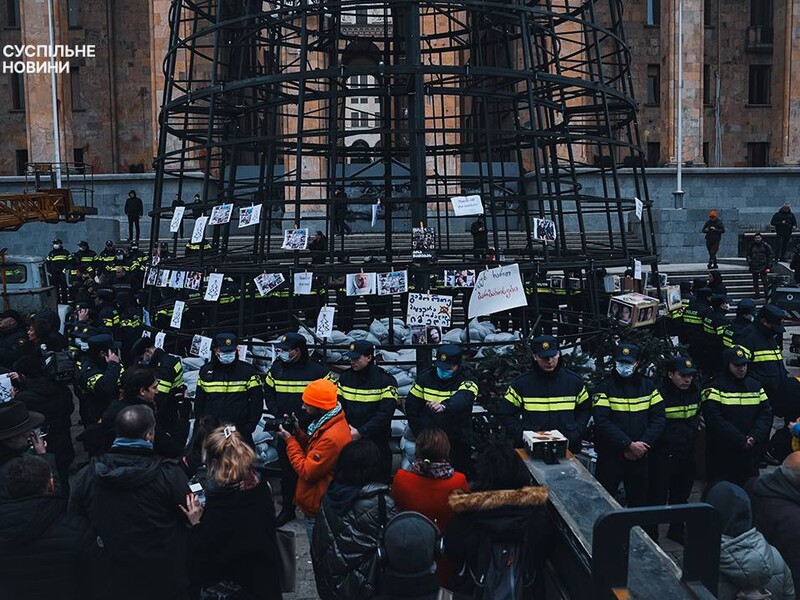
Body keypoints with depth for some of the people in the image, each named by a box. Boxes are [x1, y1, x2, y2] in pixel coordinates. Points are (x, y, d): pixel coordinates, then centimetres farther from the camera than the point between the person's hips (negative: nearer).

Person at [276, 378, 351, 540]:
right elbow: (314, 450, 11)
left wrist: (290, 440, -15)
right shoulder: (334, 423, 1)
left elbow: (306, 472, -23)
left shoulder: (332, 437, -30)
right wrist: (298, 433, -2)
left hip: (318, 508, -10)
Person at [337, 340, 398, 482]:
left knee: (379, 480, 6)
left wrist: (360, 432, -18)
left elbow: (385, 413, -13)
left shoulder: (386, 381, -7)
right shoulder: (344, 377, 6)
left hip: (376, 443, -3)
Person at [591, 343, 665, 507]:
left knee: (639, 500, 13)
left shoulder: (648, 386, 6)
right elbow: (602, 422, -15)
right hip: (610, 456, -3)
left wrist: (643, 444, -11)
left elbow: (658, 418, 2)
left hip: (640, 457, 3)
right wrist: (629, 445, -19)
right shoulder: (605, 387, -6)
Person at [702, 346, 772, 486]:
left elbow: (765, 414, 5)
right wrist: (741, 440, -19)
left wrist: (754, 437, -12)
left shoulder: (756, 386, 10)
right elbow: (714, 418, -18)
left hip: (750, 454, 5)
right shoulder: (715, 388, -8)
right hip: (722, 455, -5)